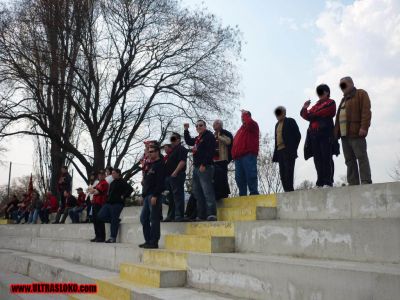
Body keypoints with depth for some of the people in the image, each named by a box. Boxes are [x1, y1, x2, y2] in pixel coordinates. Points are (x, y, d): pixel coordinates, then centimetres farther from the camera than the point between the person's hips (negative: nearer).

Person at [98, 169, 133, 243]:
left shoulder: (122, 182, -6)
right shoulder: (112, 182, 20)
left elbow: (130, 189, -18)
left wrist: (123, 196, -16)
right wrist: (108, 198, 18)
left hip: (117, 203, -9)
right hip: (108, 203, 9)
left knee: (114, 221, -6)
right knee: (100, 216, 1)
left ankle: (113, 238, 1)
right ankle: (117, 221, 15)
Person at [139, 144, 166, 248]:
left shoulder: (160, 164, -7)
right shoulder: (150, 165, 22)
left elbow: (160, 182, -17)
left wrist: (155, 196, -22)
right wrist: (144, 194, 16)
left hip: (154, 196, -10)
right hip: (147, 195, 10)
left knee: (154, 219, -6)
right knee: (143, 218, 10)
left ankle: (154, 242, -1)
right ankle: (148, 241, 17)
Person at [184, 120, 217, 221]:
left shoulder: (209, 136, -4)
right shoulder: (197, 139, 22)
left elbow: (210, 151, -16)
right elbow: (188, 141, 42)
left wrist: (204, 164, -21)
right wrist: (186, 130, 32)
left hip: (205, 167, -9)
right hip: (196, 167, 9)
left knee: (207, 191, -15)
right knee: (197, 193, 8)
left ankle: (212, 214, -18)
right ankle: (201, 216, 10)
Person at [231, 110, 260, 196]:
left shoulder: (253, 125, 9)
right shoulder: (241, 129, 31)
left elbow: (249, 122, -17)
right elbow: (235, 142, 25)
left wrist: (245, 114, -1)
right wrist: (234, 154, 10)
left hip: (248, 155, -8)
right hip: (238, 157, 8)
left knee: (250, 176, -11)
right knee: (239, 178, 5)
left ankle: (254, 194, -11)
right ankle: (242, 195, 7)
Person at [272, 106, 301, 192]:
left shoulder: (290, 121, 6)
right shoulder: (277, 125, 23)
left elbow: (298, 136, -1)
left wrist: (293, 149, -9)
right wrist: (275, 154, 8)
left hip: (288, 151, -6)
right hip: (280, 151, 6)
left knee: (288, 171, -13)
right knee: (283, 173, 1)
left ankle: (289, 189, -17)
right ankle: (287, 190, 1)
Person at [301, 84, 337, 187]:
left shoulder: (330, 103, 7)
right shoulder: (316, 105, 26)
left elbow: (320, 113, -11)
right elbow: (307, 116, 17)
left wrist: (312, 115, 1)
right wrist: (305, 109, 0)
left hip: (325, 133, -6)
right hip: (314, 134, 6)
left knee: (326, 158, -9)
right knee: (318, 159, 3)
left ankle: (328, 182, -10)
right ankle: (320, 183, 5)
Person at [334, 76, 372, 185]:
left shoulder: (361, 94, 5)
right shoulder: (344, 99, 29)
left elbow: (366, 111, -8)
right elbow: (339, 117, 24)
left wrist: (364, 127, -20)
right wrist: (337, 132, 14)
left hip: (356, 133, -8)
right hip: (344, 135, 8)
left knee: (361, 158, -9)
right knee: (349, 160, 2)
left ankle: (366, 182, -11)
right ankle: (353, 184, 2)